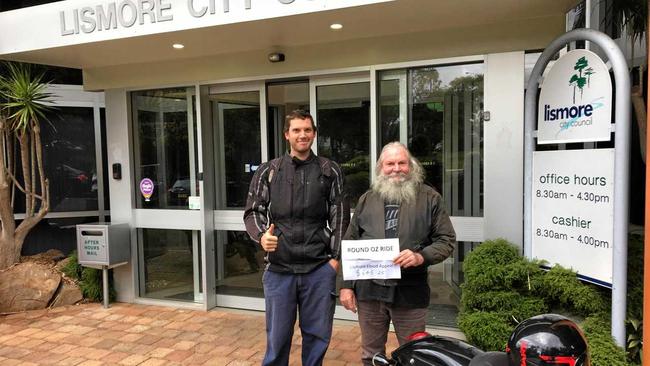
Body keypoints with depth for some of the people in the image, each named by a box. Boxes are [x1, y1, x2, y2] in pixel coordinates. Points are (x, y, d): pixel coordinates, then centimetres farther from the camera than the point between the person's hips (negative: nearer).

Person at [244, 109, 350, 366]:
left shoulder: (330, 171, 6)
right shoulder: (268, 171, 6)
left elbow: (340, 216, 4)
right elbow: (253, 211, 5)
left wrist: (336, 257, -2)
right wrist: (261, 235, -15)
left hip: (320, 269, 0)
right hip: (279, 269, 0)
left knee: (318, 335, 13)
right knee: (277, 336, 12)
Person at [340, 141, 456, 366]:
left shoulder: (429, 198, 0)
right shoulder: (367, 199, 9)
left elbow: (447, 240, -1)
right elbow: (350, 243, 9)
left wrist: (421, 257, -19)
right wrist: (346, 285, 4)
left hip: (411, 292, -2)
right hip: (369, 290, 3)